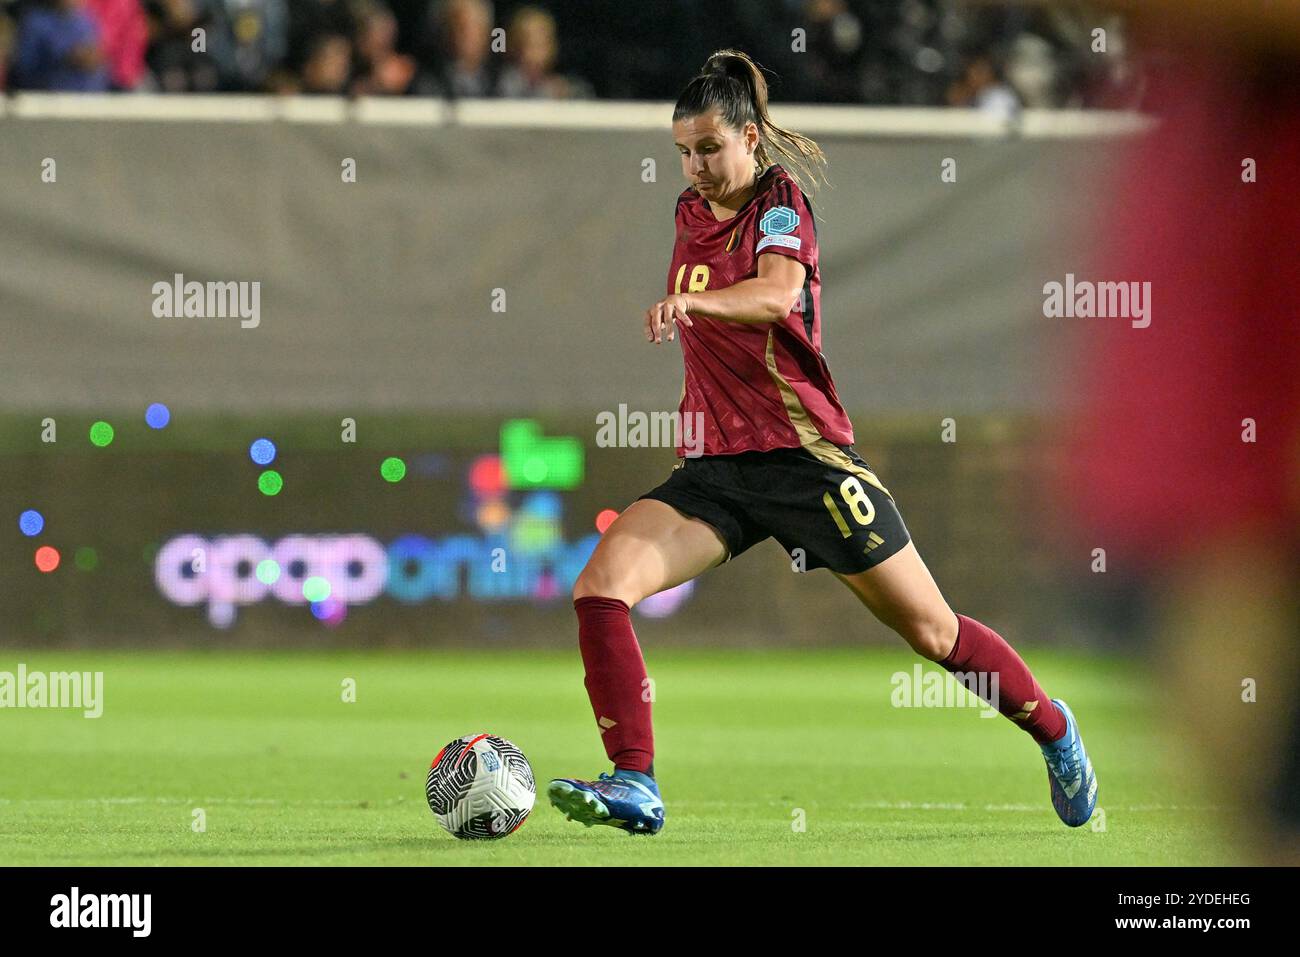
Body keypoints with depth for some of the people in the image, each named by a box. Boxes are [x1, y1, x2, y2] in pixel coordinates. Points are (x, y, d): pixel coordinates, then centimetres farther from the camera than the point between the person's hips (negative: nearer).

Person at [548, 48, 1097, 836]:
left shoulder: (780, 202, -9)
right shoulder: (692, 211, 10)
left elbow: (777, 292, -33)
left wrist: (693, 302, -49)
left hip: (804, 455, -6)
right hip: (715, 466, 6)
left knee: (930, 630, 3)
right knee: (601, 584, -19)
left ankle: (1053, 729, 30)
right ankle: (634, 787, -22)